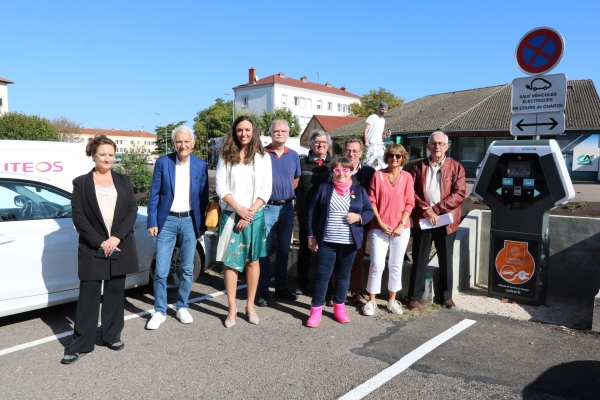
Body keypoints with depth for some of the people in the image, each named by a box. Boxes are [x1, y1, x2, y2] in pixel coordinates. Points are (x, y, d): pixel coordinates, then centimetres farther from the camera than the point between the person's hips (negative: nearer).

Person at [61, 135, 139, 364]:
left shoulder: (123, 180, 8)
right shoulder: (81, 183, 2)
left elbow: (133, 210, 0)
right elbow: (78, 217, -4)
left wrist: (117, 237, -13)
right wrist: (100, 242, -13)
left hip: (120, 246, 2)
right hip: (93, 248, -2)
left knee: (115, 293, 10)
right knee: (88, 296, 2)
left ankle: (112, 336, 22)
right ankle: (80, 344, 12)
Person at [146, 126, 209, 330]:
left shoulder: (201, 165, 1)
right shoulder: (162, 162, -3)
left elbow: (203, 196, 5)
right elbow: (154, 195, -2)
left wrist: (202, 224, 4)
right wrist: (152, 222, -6)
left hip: (189, 221, 1)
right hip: (167, 221, -1)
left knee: (187, 268, 10)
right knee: (161, 270, 1)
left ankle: (182, 307, 26)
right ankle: (159, 311, 16)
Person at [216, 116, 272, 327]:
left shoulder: (263, 157, 3)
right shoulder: (225, 157, 4)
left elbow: (266, 189, -2)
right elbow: (221, 187, -2)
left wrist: (250, 212, -12)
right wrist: (239, 208, -14)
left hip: (255, 215, 0)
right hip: (231, 214, 0)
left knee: (252, 260, 7)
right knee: (230, 261, 1)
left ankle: (250, 306, 18)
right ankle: (232, 308, 12)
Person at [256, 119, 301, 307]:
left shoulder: (293, 155, 8)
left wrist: (287, 193, 10)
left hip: (287, 207, 4)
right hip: (267, 207, -4)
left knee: (284, 250, 12)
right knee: (264, 250, 1)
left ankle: (281, 286, 24)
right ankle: (263, 289, 11)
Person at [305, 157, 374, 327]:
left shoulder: (359, 190, 6)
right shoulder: (324, 188, 2)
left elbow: (369, 211, 9)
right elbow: (312, 212, 2)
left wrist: (359, 217, -13)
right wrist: (312, 236, -2)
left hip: (349, 243, 2)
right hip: (326, 242, -2)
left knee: (343, 276, 13)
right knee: (322, 276, 1)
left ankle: (339, 307, 29)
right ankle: (316, 309, 13)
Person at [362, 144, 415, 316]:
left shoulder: (407, 177, 3)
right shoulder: (378, 175, 0)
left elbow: (409, 203, 2)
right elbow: (372, 201, -1)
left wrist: (401, 224, -7)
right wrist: (380, 223, -8)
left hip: (401, 229, 2)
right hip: (379, 227, -2)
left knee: (396, 265, 10)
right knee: (377, 265, -3)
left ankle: (392, 300, 23)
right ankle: (371, 301, 9)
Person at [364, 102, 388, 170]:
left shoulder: (383, 120, 19)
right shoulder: (372, 117, -2)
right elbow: (366, 130, -9)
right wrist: (366, 142, -21)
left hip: (380, 146, 7)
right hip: (372, 145, -7)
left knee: (383, 164, 5)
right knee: (368, 163, -12)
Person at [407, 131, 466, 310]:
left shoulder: (456, 167, 2)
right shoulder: (418, 166, 5)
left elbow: (459, 194, -7)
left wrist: (437, 209, -15)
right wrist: (426, 210, -15)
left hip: (446, 221, 0)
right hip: (422, 220, 0)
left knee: (446, 260, 11)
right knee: (419, 260, 5)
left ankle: (446, 296, 25)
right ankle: (415, 297, 14)